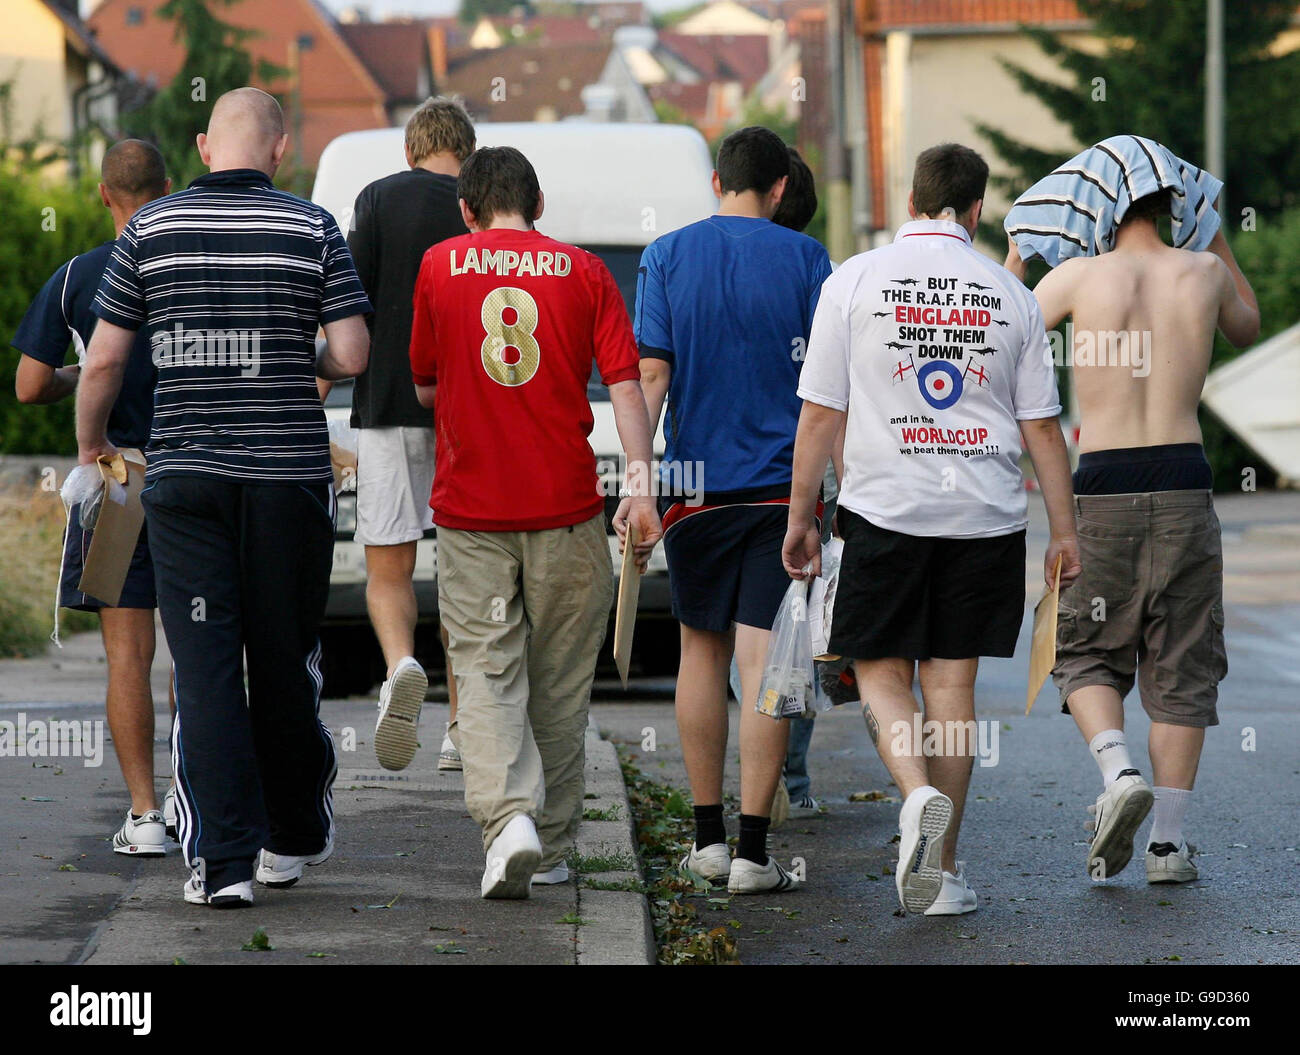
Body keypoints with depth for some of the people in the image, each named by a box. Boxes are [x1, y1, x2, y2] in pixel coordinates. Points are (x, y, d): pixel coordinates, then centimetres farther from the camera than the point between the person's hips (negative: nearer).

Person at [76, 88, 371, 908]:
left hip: (182, 472, 0)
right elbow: (352, 355, -7)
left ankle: (223, 859, -8)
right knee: (284, 659, 13)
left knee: (205, 664, 0)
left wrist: (90, 442, 17)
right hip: (289, 474, 0)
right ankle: (293, 837, 26)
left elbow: (104, 358, 0)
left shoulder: (150, 230, 1)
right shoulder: (313, 230, -2)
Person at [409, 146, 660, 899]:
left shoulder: (440, 266, 2)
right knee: (560, 685, 11)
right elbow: (625, 384, -6)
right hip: (567, 510, 1)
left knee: (488, 675, 0)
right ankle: (552, 849, 17)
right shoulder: (584, 272, 3)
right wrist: (642, 488, -10)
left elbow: (425, 387, 11)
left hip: (471, 510, -1)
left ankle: (508, 817, -21)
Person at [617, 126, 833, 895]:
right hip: (781, 485, -2)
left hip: (696, 481, 2)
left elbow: (651, 376, -2)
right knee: (762, 661, -5)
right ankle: (752, 851, -9)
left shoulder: (667, 256, 2)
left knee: (703, 651, 15)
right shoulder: (804, 259, -1)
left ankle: (708, 835, 19)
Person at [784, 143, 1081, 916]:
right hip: (986, 515, 2)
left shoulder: (855, 281, -1)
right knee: (953, 680, 7)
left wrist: (801, 517, 7)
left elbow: (821, 414, -1)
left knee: (881, 670, 9)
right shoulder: (1010, 295, 4)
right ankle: (941, 872, 7)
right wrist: (1065, 529, 11)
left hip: (885, 507, -2)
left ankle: (920, 792, -19)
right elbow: (1042, 426, 5)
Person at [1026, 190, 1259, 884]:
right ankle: (1168, 840, 5)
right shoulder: (1204, 272, 5)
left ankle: (1119, 772, -12)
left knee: (1084, 651, 14)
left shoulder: (1079, 276, -2)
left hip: (1104, 487, -2)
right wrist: (1213, 233, 32)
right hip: (1184, 484, 2)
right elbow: (1247, 329, 28)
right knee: (1182, 665, 9)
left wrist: (1014, 263, 18)